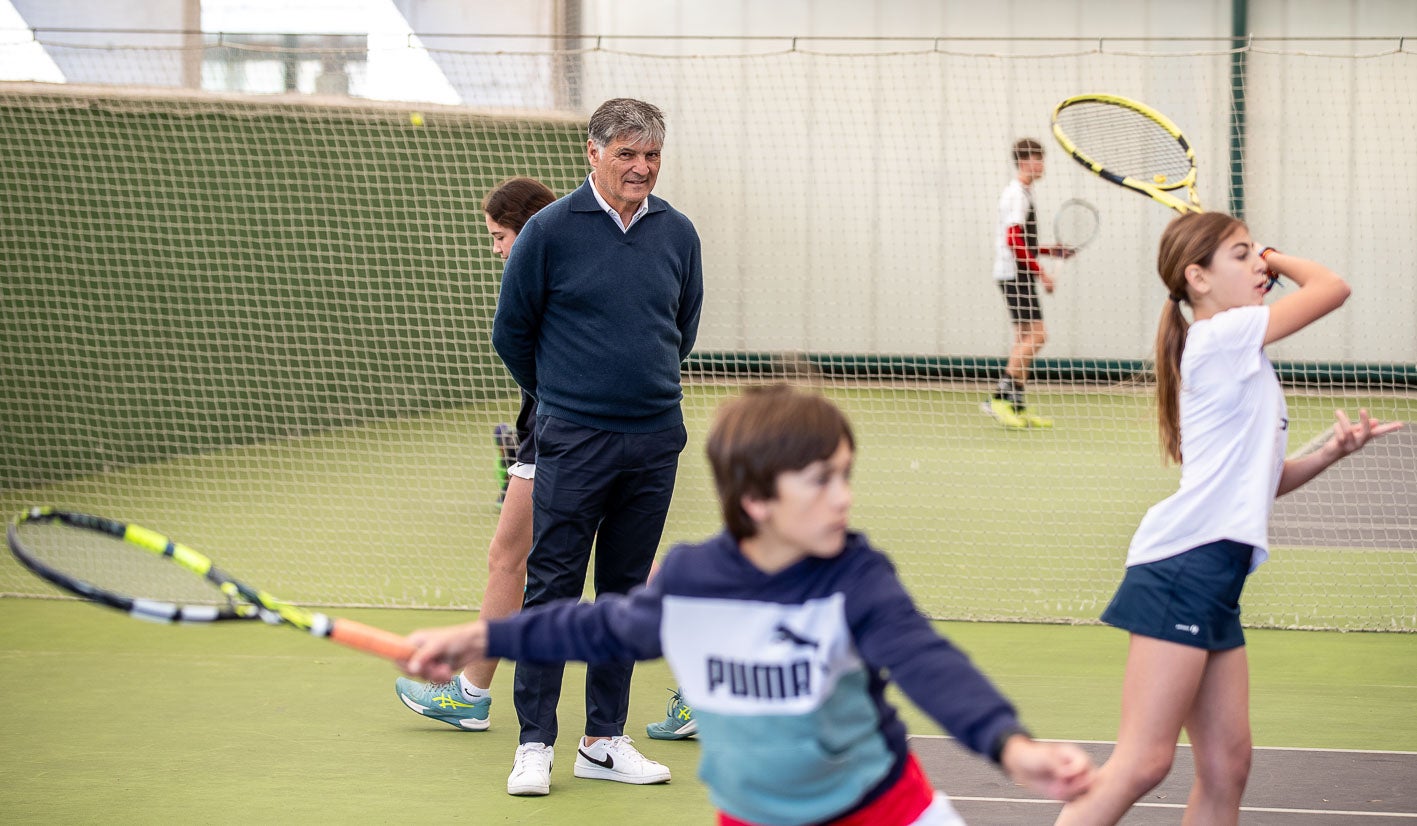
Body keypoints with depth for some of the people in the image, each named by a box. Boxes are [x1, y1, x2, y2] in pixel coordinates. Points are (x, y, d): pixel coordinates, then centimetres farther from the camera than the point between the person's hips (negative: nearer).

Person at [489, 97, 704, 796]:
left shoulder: (677, 233, 6)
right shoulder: (550, 230, -6)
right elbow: (511, 332, 4)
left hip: (654, 442, 4)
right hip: (573, 443, -4)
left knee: (625, 591, 10)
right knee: (552, 590, -3)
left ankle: (604, 741, 17)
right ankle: (535, 744, 4)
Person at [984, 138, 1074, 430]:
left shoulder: (1022, 193, 18)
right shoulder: (1017, 194, -13)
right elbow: (1013, 241, -21)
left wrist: (1050, 251, 16)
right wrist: (1040, 271, -19)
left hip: (1018, 275, 10)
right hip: (1016, 274, -10)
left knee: (1025, 338, 9)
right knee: (1035, 335, -13)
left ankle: (1017, 406, 10)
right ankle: (1000, 398, -14)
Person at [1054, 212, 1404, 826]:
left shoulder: (1243, 363, 23)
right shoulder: (1221, 336, -5)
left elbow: (1265, 480, 26)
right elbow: (1331, 288, -1)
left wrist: (1331, 451, 10)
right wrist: (1279, 258, 15)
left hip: (1216, 574, 10)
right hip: (1184, 565, -10)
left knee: (1226, 766, 6)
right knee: (1144, 762, -15)